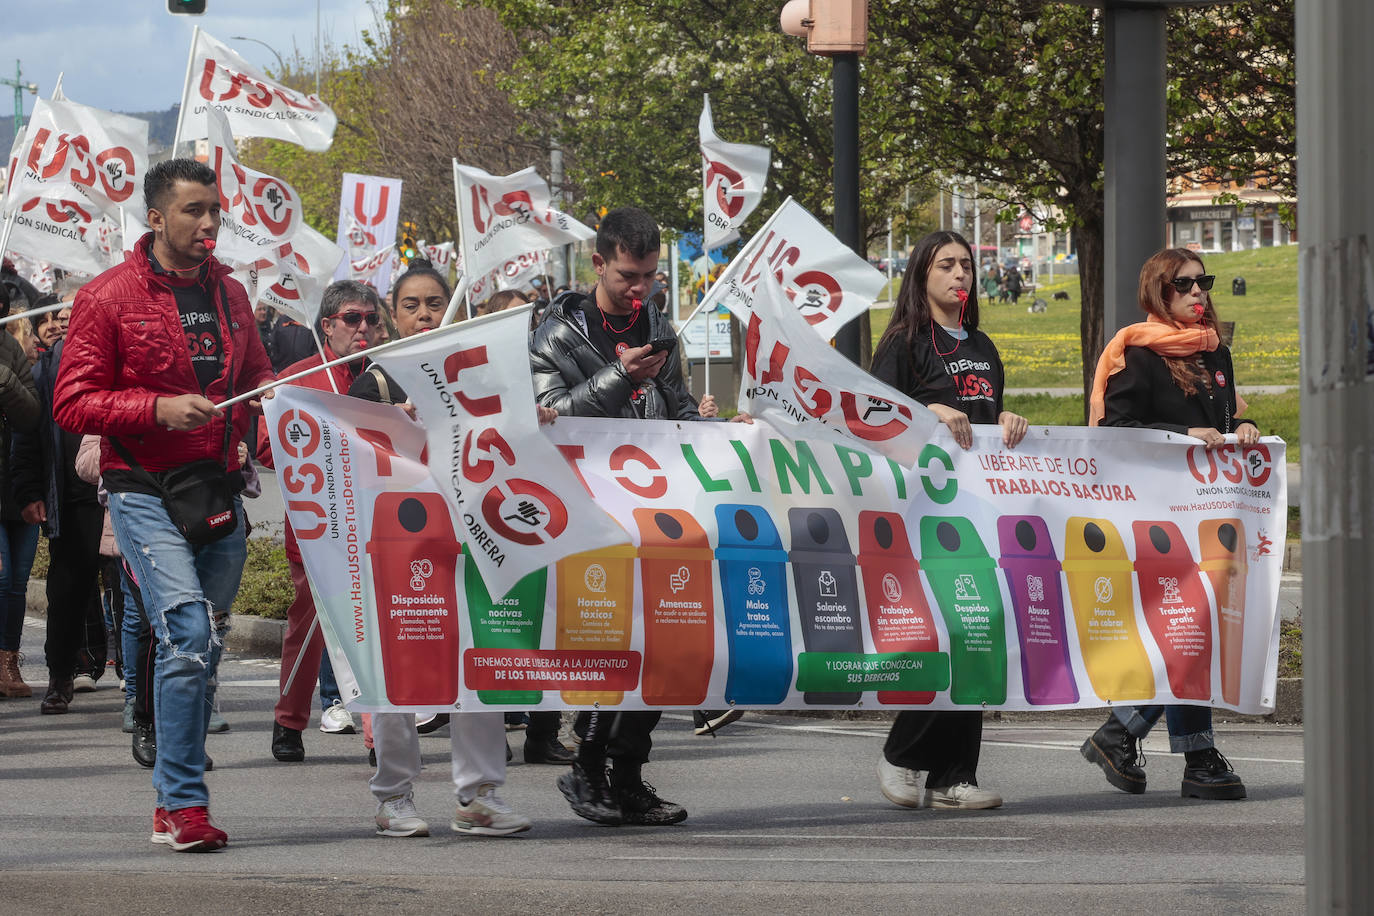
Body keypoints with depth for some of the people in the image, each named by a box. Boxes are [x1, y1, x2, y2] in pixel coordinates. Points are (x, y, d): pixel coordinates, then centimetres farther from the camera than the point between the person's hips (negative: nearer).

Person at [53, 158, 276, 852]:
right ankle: (184, 803, -13)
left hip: (220, 495, 6)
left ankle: (171, 806, 19)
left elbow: (257, 379, 27)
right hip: (146, 495, -6)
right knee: (188, 637, -18)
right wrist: (160, 409, -20)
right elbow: (72, 403, -8)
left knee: (198, 649, 9)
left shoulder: (229, 294, 14)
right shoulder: (110, 296, -4)